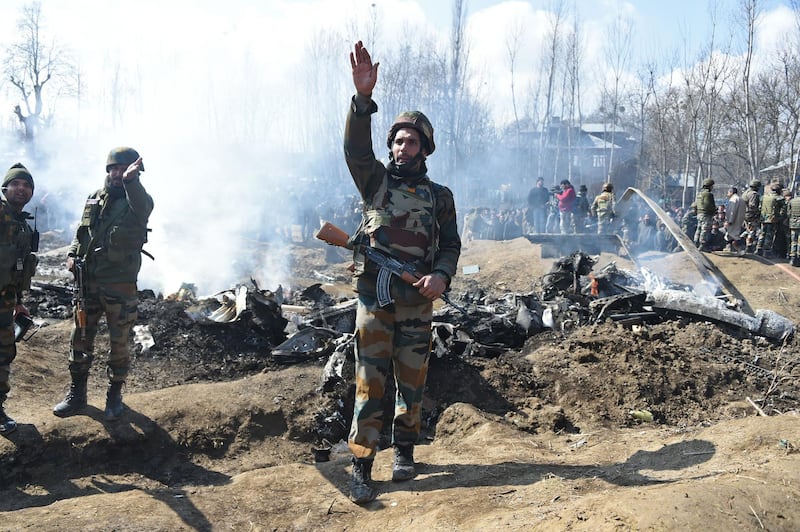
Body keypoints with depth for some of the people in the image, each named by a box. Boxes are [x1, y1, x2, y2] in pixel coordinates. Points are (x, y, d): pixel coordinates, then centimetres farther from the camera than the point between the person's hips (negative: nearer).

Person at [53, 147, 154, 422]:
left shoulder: (137, 200, -8)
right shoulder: (95, 198, 7)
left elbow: (143, 206, -35)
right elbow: (81, 231, 18)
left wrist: (131, 181, -54)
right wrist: (72, 254, 1)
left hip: (120, 287, -5)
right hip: (88, 283, 5)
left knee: (119, 344, 6)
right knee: (80, 340, 12)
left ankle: (114, 396, 23)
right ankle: (76, 395, 27)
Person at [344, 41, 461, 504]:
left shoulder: (440, 196, 8)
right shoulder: (376, 180, 6)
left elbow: (451, 245, 7)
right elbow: (356, 149, -12)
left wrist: (441, 275, -15)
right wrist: (363, 96, -25)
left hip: (417, 300, 1)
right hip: (374, 295, -1)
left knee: (412, 382, 11)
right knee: (370, 382, -1)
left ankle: (405, 451, 29)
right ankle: (362, 467, 6)